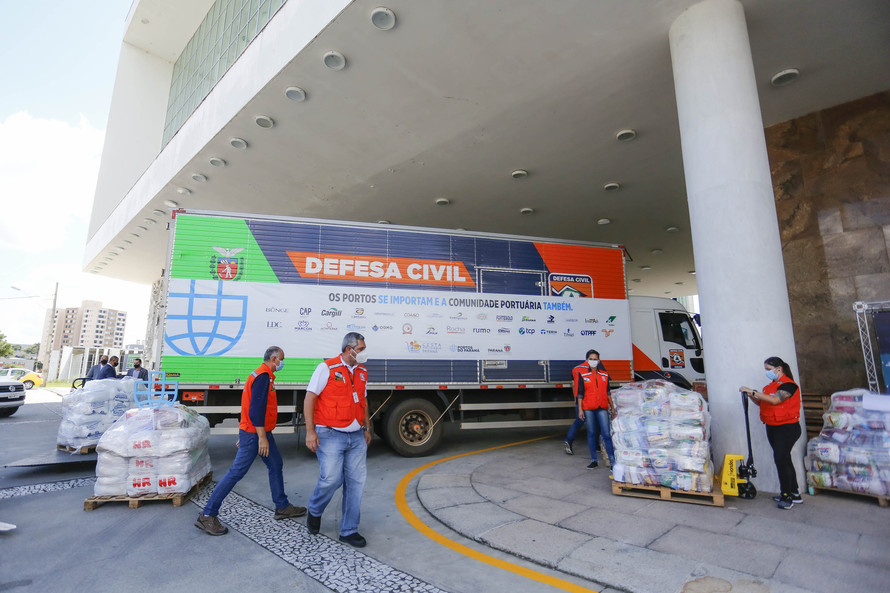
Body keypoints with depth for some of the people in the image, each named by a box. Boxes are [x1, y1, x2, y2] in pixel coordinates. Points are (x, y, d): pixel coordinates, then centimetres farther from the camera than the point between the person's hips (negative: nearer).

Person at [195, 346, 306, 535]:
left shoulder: (263, 375, 14)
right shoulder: (263, 376, -18)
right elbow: (255, 409, -24)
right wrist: (262, 438, -23)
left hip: (262, 432, 11)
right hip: (255, 434, -11)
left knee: (275, 465, 14)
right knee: (237, 472, -4)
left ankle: (282, 507, 24)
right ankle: (207, 516, 7)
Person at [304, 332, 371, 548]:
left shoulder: (362, 372, 11)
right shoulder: (327, 368, -8)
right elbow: (309, 398, -8)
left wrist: (367, 428, 20)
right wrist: (310, 431, -12)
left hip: (356, 436, 6)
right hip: (331, 435, -6)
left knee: (356, 481, 5)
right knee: (331, 478, -8)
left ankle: (349, 530, 21)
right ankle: (314, 512, 27)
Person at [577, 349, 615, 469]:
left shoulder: (604, 375, 10)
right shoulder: (583, 375, 2)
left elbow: (608, 392, 15)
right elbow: (580, 393, 2)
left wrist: (612, 407, 13)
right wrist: (580, 409, -3)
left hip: (602, 408, 1)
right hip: (588, 408, -1)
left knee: (607, 434, -5)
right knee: (591, 433, 5)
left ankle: (613, 461, 0)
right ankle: (594, 461, 15)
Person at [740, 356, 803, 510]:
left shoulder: (788, 385, -14)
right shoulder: (771, 385, 13)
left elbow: (775, 400, -29)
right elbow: (762, 403, 12)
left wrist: (753, 391, -29)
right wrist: (751, 396, -6)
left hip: (787, 428, -9)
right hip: (772, 427, 9)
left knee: (781, 459, -12)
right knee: (784, 460, 15)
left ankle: (787, 496, -1)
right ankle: (794, 494, 27)